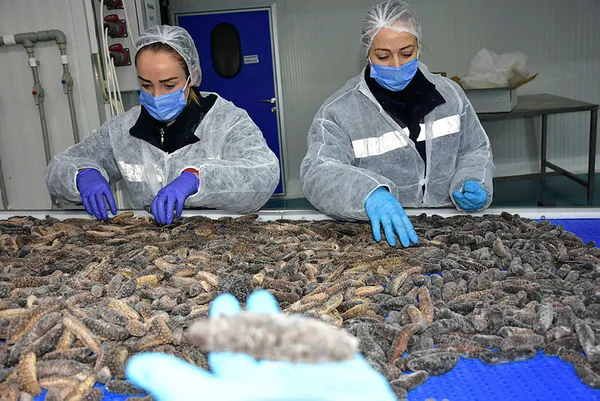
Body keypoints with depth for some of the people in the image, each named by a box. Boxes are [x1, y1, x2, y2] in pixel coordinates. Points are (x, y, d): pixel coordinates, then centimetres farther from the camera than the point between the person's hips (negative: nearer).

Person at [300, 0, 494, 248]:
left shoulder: (449, 93, 8)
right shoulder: (339, 111, -6)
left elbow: (475, 152, 18)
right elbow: (317, 173, -19)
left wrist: (473, 185, -5)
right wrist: (368, 193, -39)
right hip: (380, 232, -5)